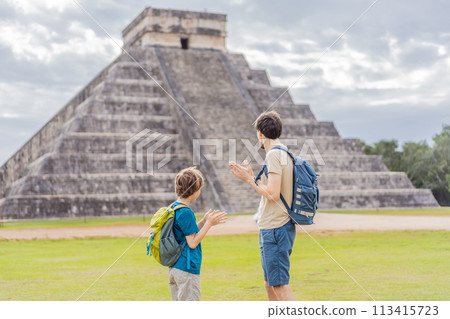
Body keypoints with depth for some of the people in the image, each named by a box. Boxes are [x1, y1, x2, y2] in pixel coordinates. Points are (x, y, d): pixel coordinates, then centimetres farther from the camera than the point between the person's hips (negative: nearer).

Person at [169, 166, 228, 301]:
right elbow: (192, 243, -16)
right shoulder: (186, 213, -18)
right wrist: (208, 224, -10)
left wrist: (204, 221, 12)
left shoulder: (173, 208, 11)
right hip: (187, 269, -10)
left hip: (174, 268, 10)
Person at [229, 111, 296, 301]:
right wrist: (250, 177, 20)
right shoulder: (284, 153, 15)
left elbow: (273, 194, -20)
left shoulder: (274, 154, -14)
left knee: (280, 285, -7)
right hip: (270, 228, 10)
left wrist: (250, 179, -9)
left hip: (276, 229, -10)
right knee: (270, 285, 17)